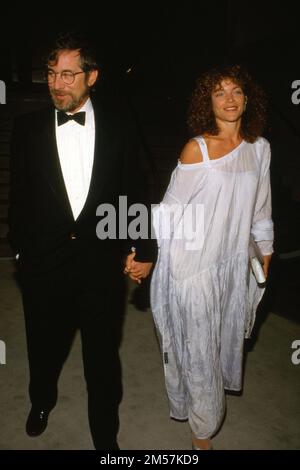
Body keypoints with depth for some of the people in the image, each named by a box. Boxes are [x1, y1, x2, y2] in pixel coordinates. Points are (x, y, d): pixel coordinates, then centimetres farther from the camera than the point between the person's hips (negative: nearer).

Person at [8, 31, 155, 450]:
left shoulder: (118, 123, -4)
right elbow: (19, 195, 3)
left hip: (102, 261, -1)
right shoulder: (28, 127, -3)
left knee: (103, 354, 14)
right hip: (44, 260, 1)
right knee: (44, 345, 22)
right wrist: (20, 246, 8)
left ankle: (105, 433, 41)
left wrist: (143, 247, 1)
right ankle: (42, 399, 57)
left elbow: (132, 188, 0)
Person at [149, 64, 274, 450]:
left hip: (234, 261, 5)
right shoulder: (197, 149, -12)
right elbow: (172, 206, -10)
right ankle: (201, 429, 30)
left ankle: (212, 386, 51)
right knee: (198, 347, 8)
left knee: (225, 335, 22)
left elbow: (260, 205, 10)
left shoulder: (259, 148, 2)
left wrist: (265, 250, 16)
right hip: (195, 262, -4)